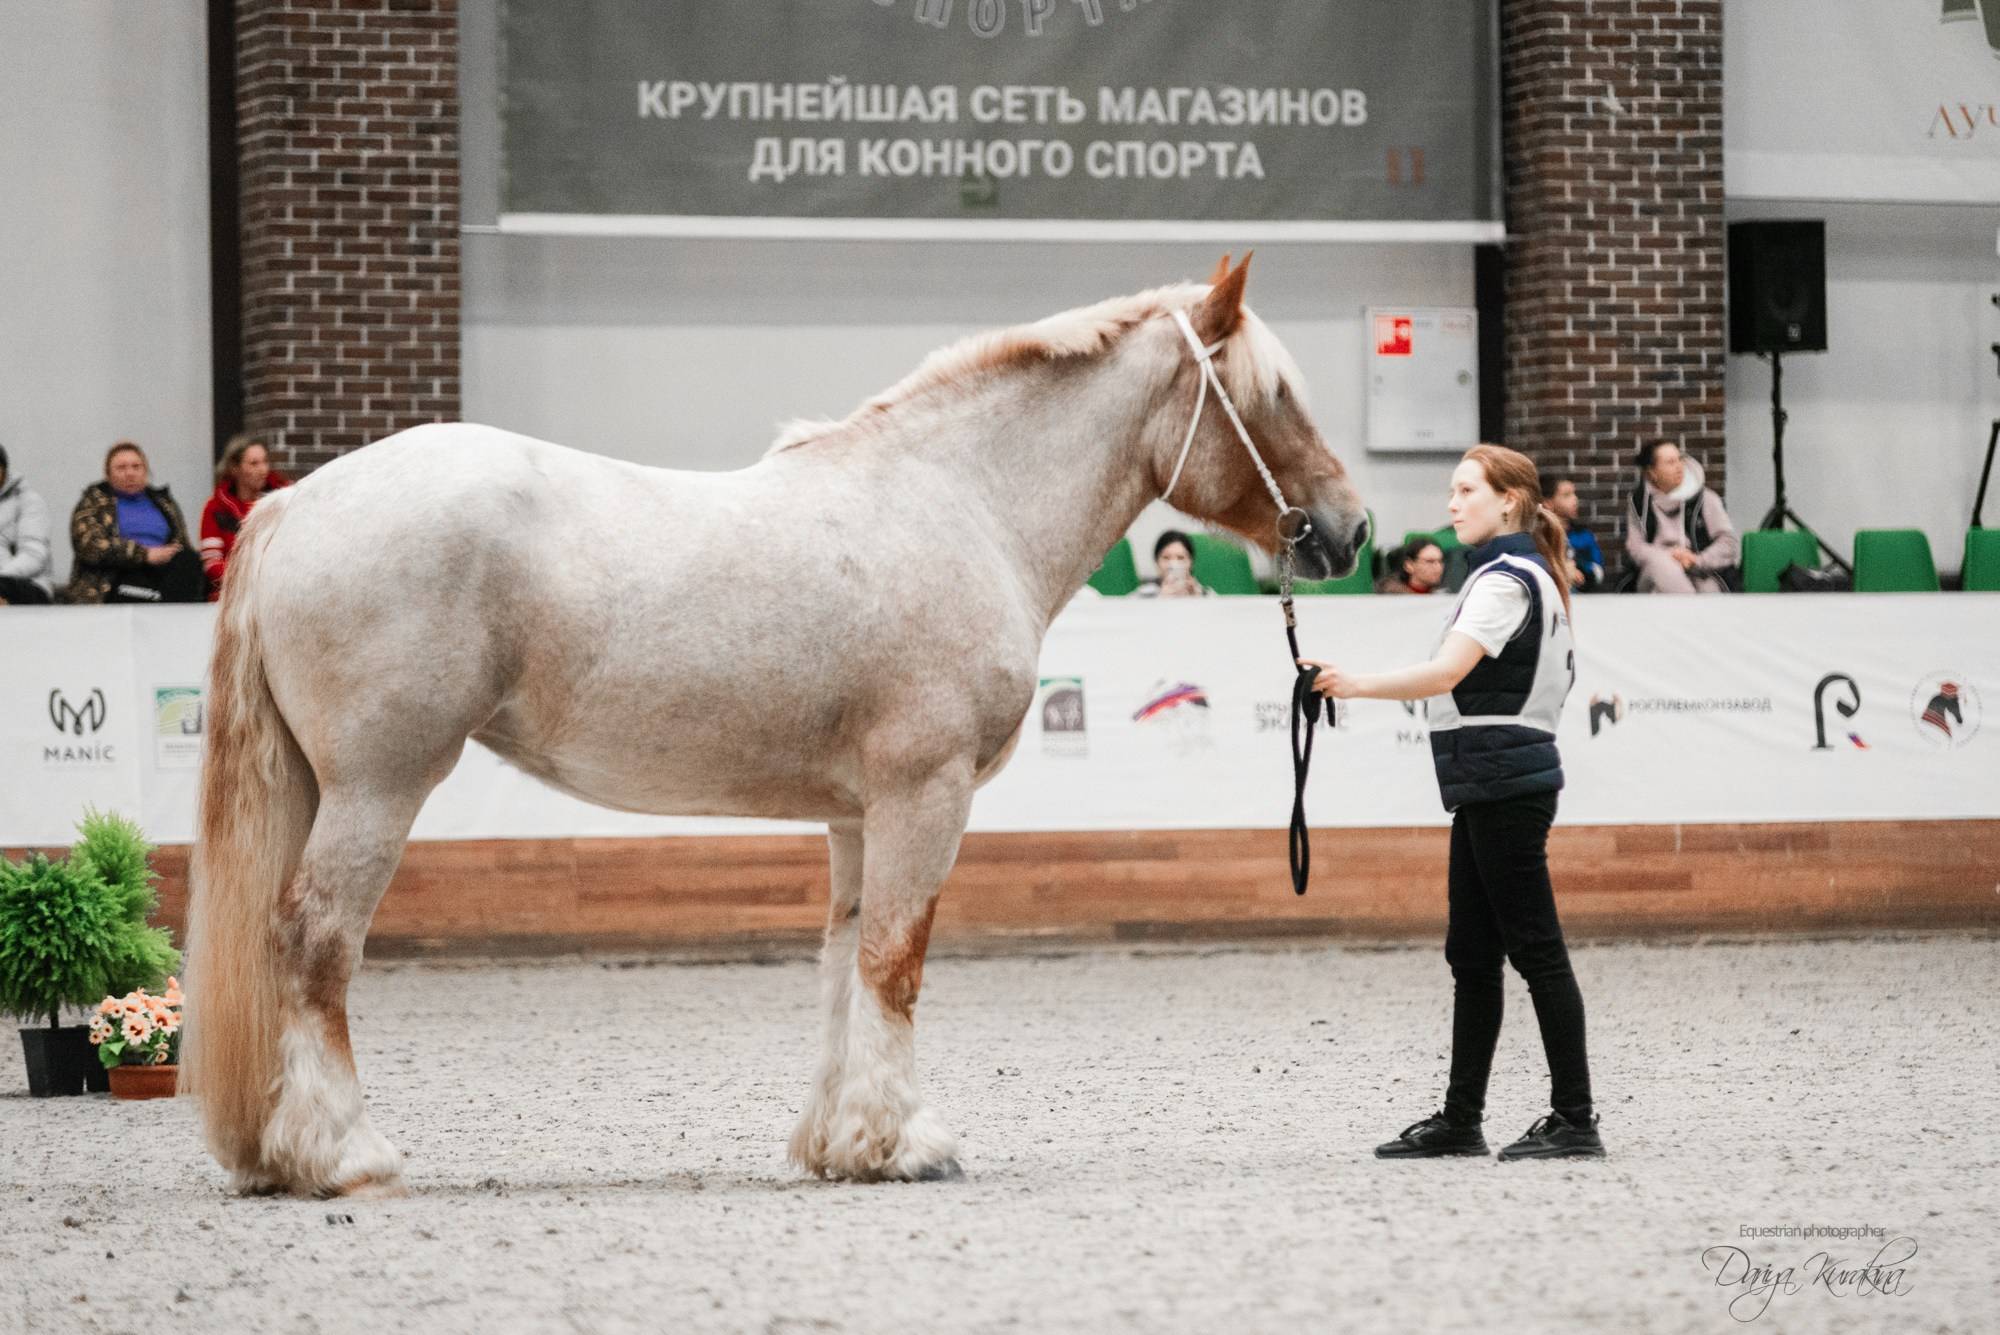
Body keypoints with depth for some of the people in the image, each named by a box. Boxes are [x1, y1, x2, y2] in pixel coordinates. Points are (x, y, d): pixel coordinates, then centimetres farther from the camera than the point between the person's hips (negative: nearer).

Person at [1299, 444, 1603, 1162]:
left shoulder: (1506, 581, -14)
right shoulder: (1520, 576, 18)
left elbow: (1444, 673, -26)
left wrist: (1355, 684, -34)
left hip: (1503, 785, -10)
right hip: (1490, 786, 10)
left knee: (1535, 948, -8)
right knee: (1471, 955, 11)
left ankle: (1575, 1121, -6)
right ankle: (1461, 1118, 15)